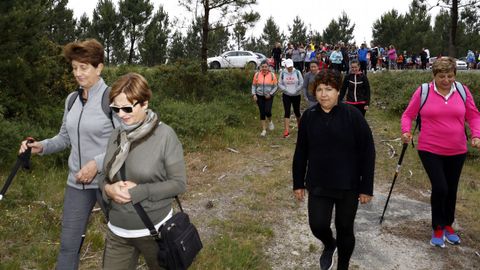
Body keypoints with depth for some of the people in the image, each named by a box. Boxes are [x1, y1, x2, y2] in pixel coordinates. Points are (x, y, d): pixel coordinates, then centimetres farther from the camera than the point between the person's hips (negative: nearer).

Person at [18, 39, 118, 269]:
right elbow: (65, 137, 14)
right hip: (77, 182, 6)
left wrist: (97, 164, -22)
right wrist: (42, 146, -4)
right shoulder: (72, 100, 5)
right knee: (68, 244, 13)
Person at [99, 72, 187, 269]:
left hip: (154, 230, -4)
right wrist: (108, 189, -14)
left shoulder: (164, 135, -15)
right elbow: (106, 176, 9)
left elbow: (179, 183, -14)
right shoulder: (116, 135, 0)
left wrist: (139, 192, -23)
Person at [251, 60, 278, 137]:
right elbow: (253, 85, 6)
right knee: (262, 113, 3)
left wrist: (270, 94, -13)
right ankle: (264, 130, 14)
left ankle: (270, 121, 22)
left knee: (267, 111, -13)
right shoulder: (257, 75, -1)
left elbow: (275, 87, 0)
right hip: (259, 96, 1)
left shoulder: (272, 75, -4)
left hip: (269, 97, -1)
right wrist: (254, 94, -6)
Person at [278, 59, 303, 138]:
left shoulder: (297, 72, -6)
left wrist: (295, 90, -15)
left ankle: (299, 125, 38)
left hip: (296, 95, 0)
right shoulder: (282, 73, -3)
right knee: (287, 112, -5)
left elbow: (301, 84, -5)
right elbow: (280, 84, 0)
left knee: (297, 111, 12)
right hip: (286, 95, 0)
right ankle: (287, 130, -4)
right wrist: (286, 90, -14)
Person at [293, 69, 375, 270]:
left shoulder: (353, 115, -11)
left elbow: (368, 152, -8)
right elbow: (300, 153, 7)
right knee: (318, 225, -7)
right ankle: (329, 244, 30)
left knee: (345, 229, 9)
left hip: (348, 185, -2)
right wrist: (298, 184, 8)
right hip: (318, 185, 2)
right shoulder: (308, 117, -1)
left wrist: (366, 187, -8)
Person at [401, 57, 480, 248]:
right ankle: (438, 228, 11)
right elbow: (408, 115, 0)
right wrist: (406, 132, -17)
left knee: (451, 189, 15)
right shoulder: (423, 92, -7)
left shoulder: (463, 91, 0)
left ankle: (448, 224, 37)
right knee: (439, 188, -11)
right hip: (430, 150, -3)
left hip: (456, 152, 3)